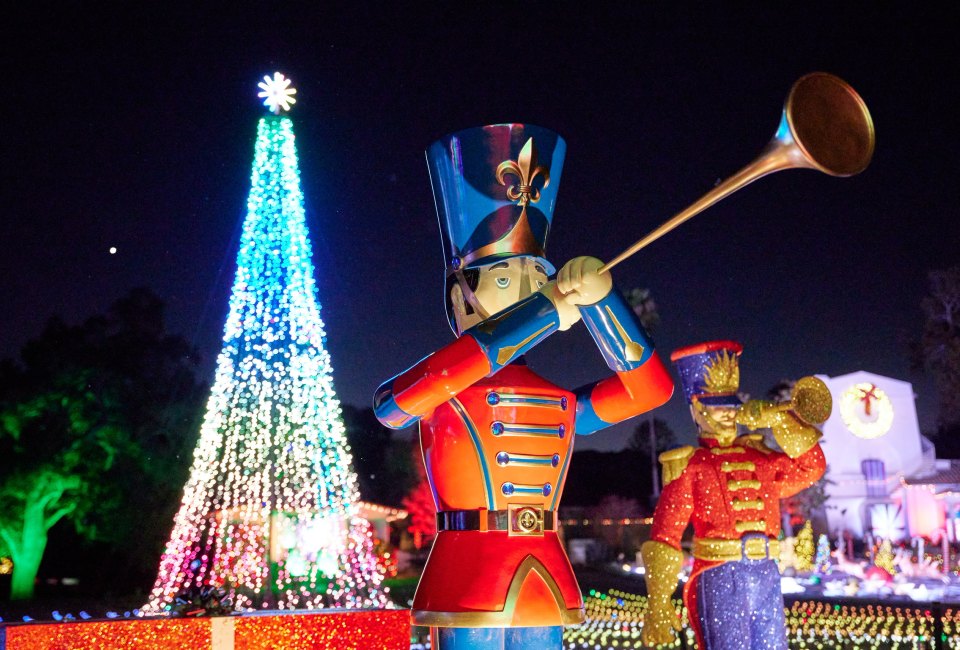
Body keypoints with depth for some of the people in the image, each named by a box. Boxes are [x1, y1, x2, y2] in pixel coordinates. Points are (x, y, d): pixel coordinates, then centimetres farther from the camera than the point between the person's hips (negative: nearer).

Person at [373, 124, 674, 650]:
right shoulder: (439, 389, -3)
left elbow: (650, 387, 11)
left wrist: (595, 298, -5)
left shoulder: (561, 405, 13)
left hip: (545, 594, 6)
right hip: (469, 585, -6)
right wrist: (543, 312, -23)